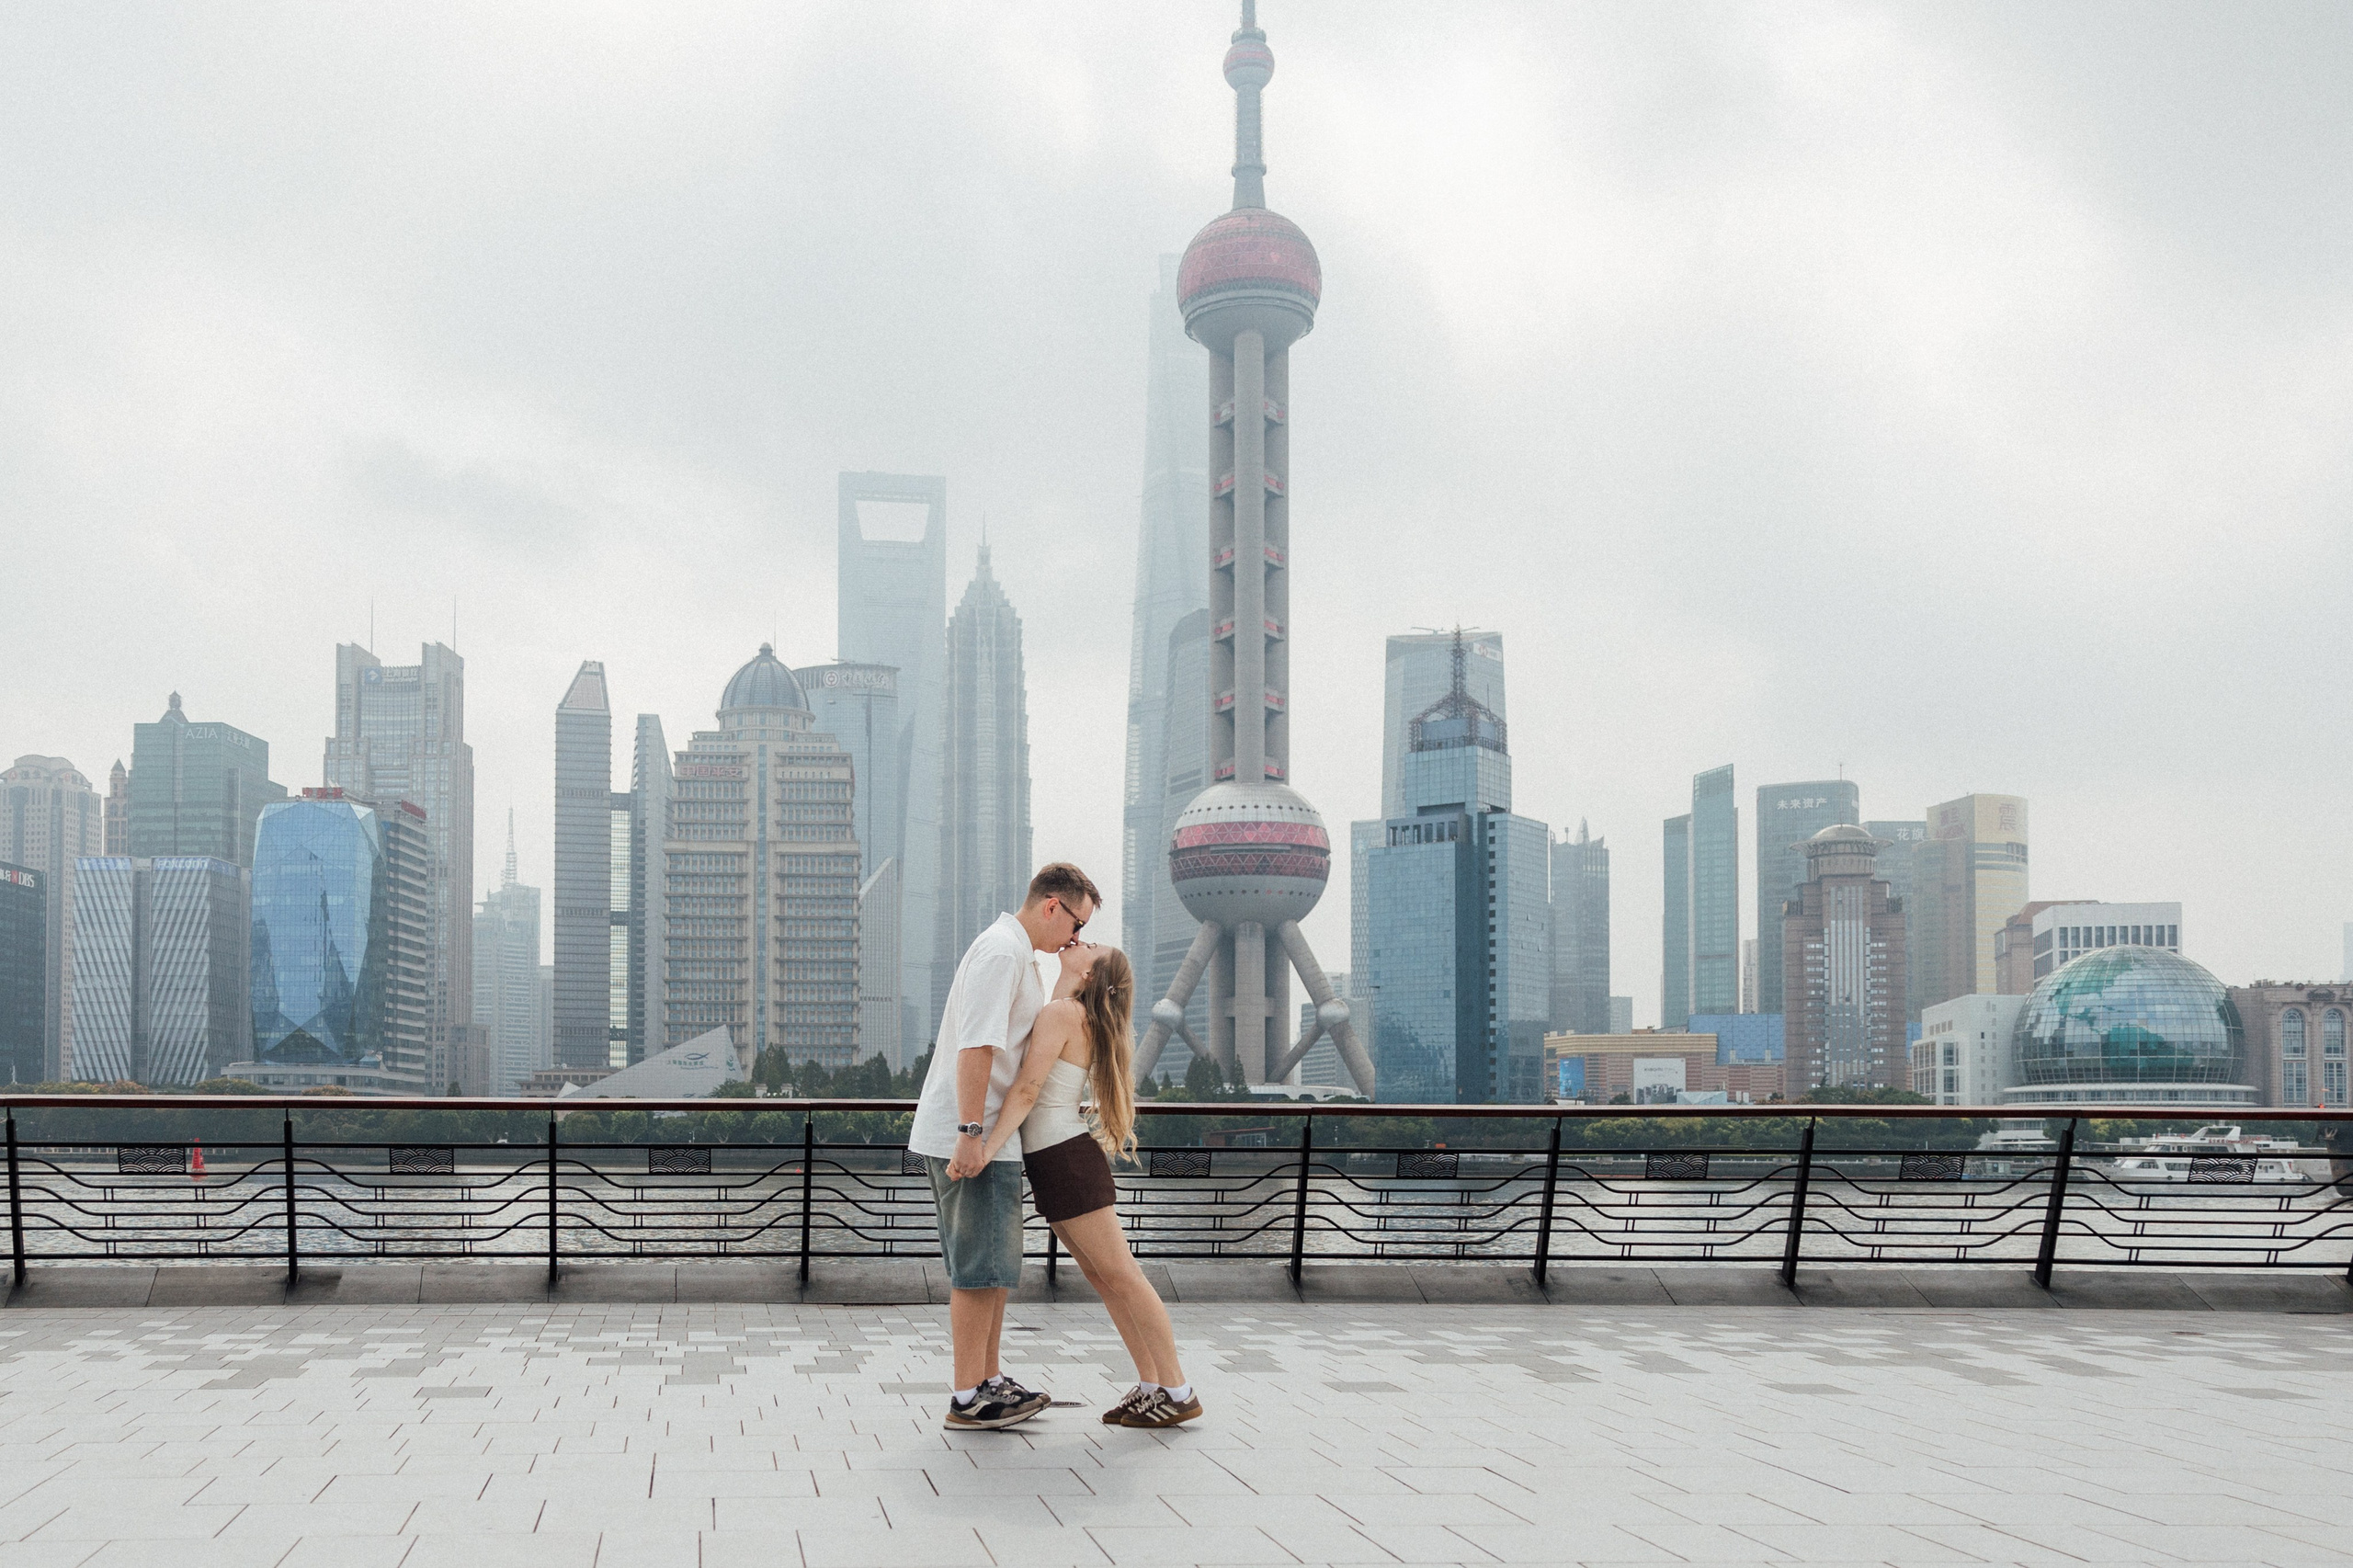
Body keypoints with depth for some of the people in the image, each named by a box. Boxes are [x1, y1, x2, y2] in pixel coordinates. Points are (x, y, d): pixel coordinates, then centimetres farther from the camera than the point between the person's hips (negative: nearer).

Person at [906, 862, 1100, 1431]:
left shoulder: (1017, 955, 20)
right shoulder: (1001, 950, -14)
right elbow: (975, 1047, -22)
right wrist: (971, 1134, -26)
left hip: (985, 1138, 10)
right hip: (972, 1137, -10)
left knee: (993, 1268, 15)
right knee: (980, 1269, -5)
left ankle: (988, 1383, 23)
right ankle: (968, 1399, 0)